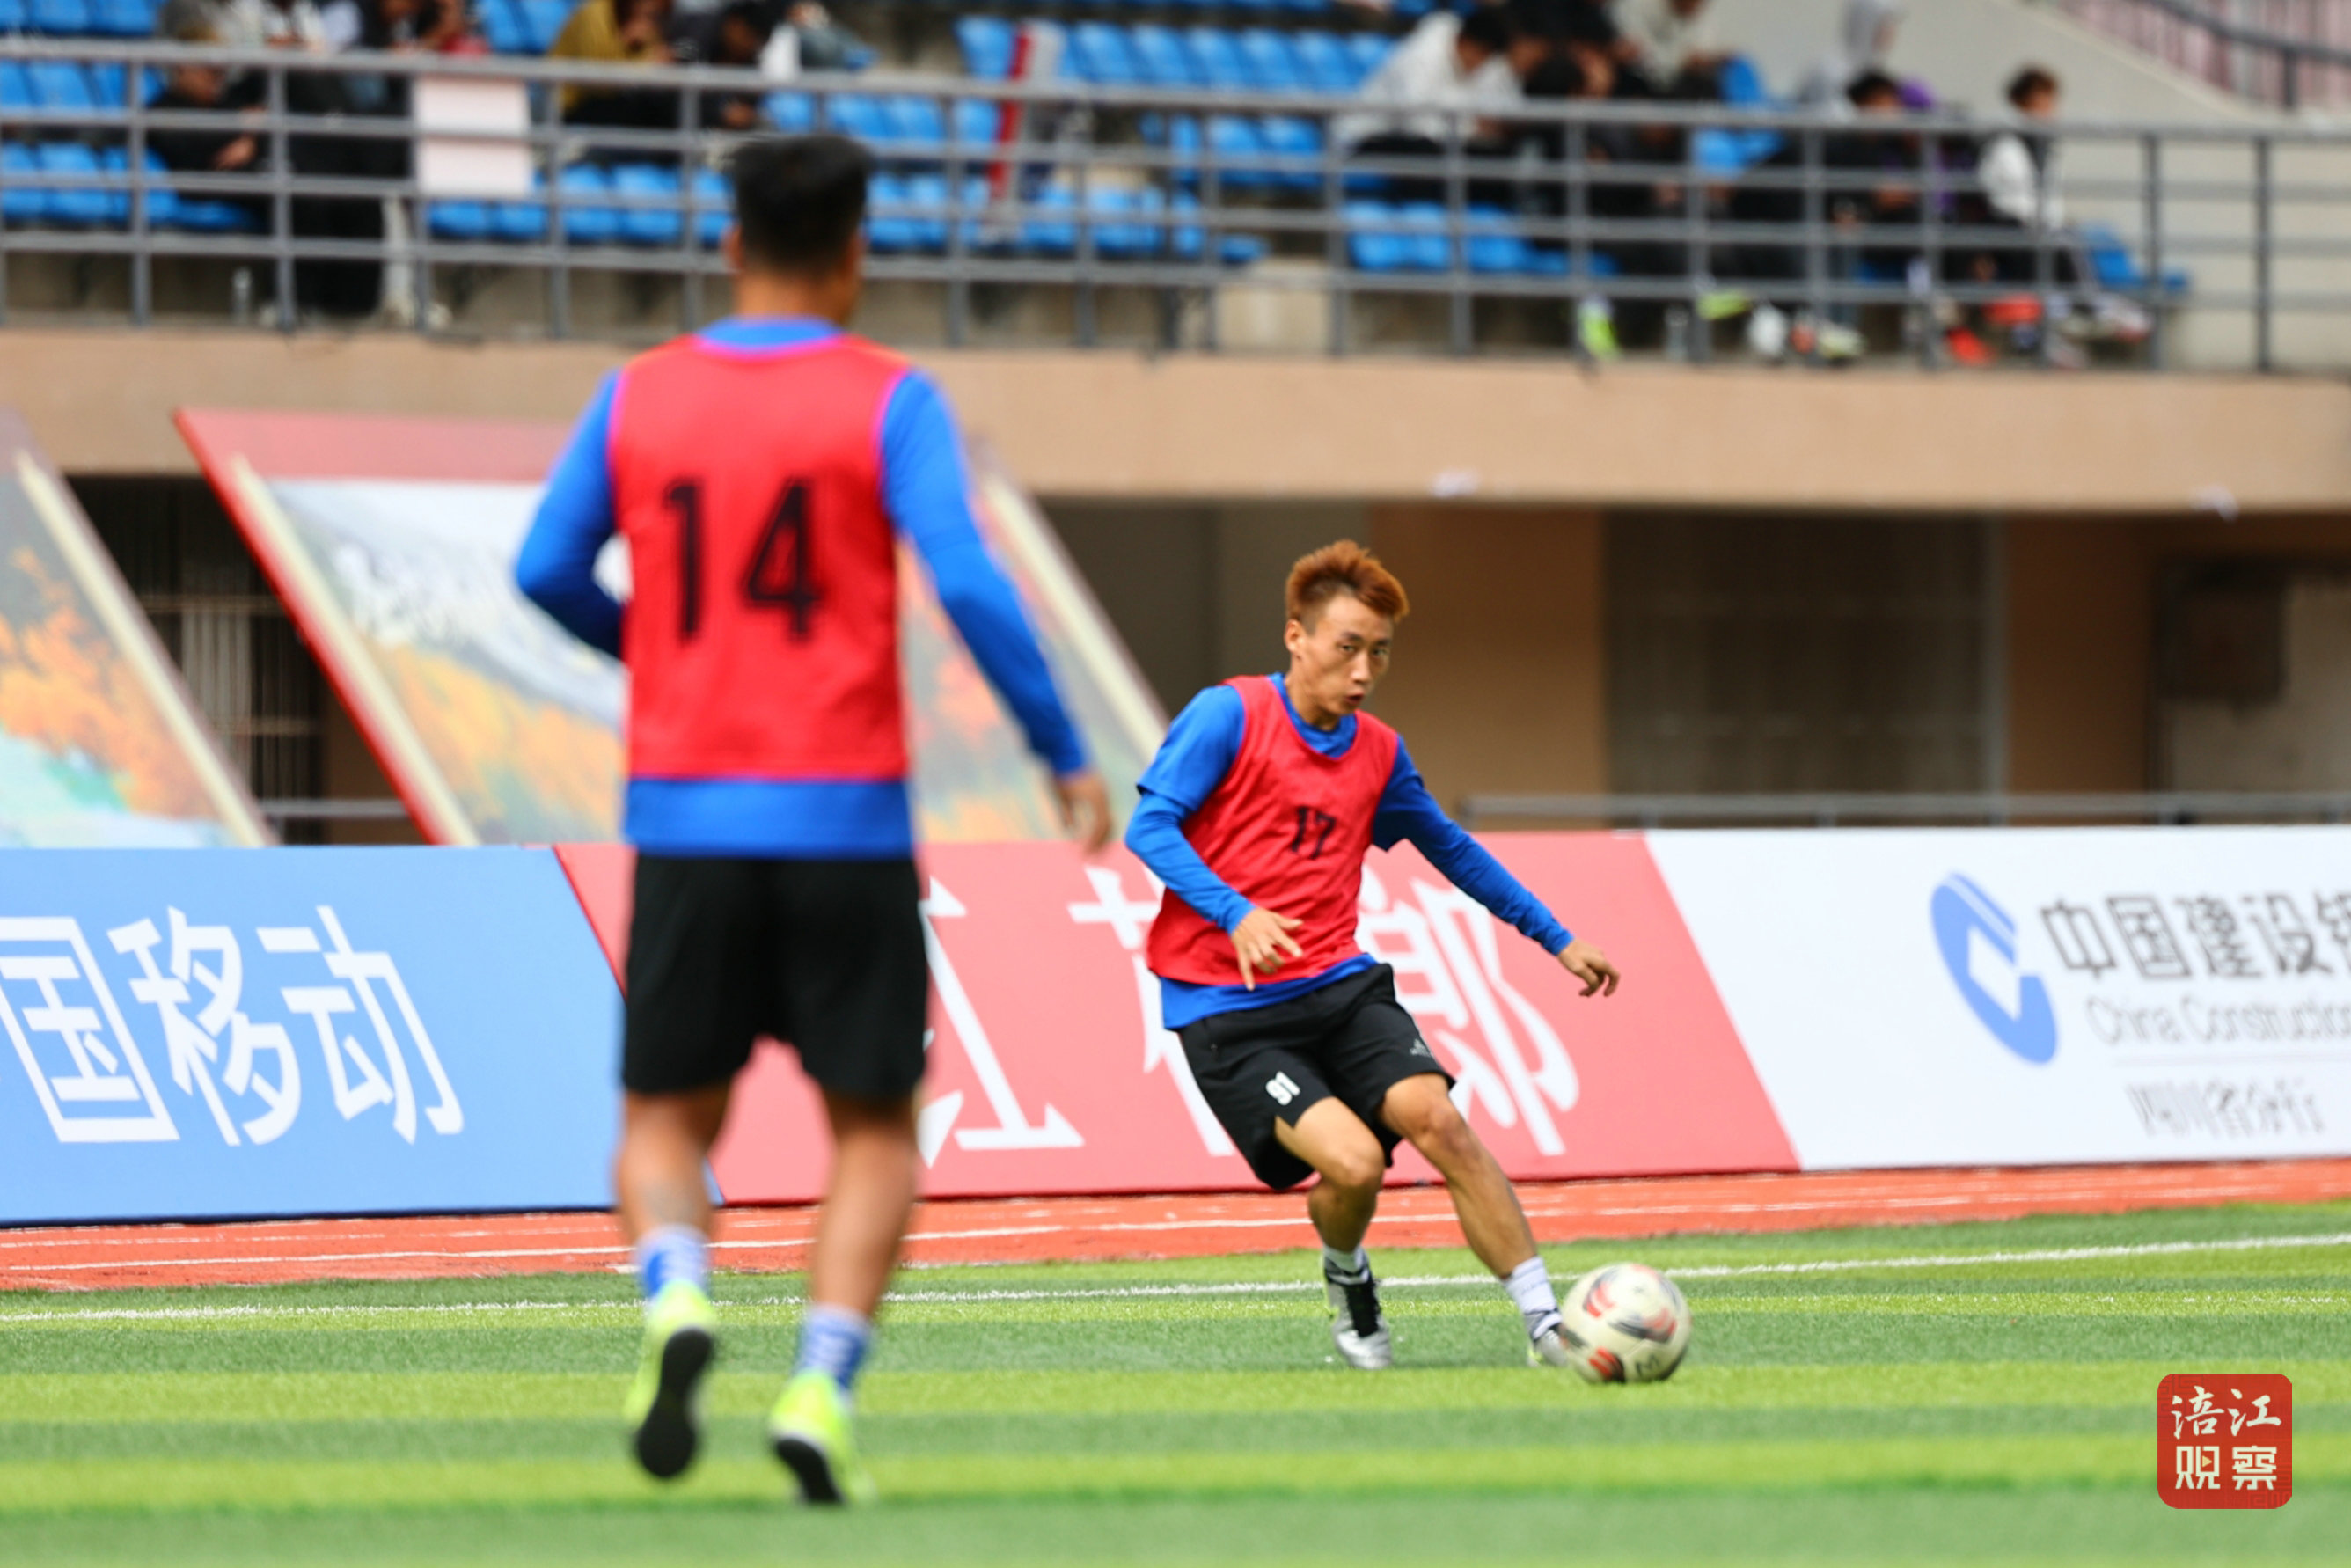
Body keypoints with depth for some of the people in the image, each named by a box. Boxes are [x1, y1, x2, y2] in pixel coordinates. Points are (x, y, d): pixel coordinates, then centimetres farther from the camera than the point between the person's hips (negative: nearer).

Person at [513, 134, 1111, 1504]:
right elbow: (967, 583, -13)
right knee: (876, 1132, 9)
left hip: (685, 813, 2)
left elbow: (547, 573, 6)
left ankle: (676, 1298, -18)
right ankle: (823, 1384, -11)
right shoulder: (889, 402, -4)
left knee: (666, 1119, 13)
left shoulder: (639, 397, 5)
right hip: (844, 819, -2)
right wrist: (1068, 757, -6)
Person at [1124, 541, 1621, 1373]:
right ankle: (1346, 1277, 13)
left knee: (1434, 1117, -21)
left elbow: (1450, 850, 27)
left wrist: (1556, 938, 29)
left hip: (1337, 987, 5)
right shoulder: (1228, 716, -6)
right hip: (1227, 1012, -5)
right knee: (1352, 1160, -23)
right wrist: (1235, 912, -27)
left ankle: (1544, 1321, -17)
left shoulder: (1378, 755, 12)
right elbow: (1150, 825, -12)